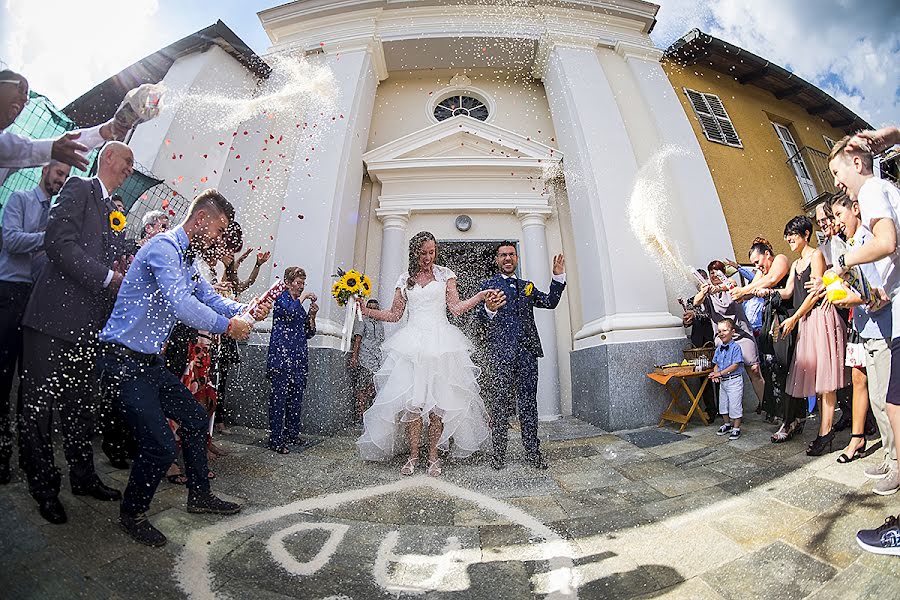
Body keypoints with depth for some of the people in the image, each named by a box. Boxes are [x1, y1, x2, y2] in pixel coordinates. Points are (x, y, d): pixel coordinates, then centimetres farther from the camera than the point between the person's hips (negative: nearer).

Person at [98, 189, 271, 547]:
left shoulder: (187, 259, 13)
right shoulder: (164, 248, -19)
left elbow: (209, 298, 13)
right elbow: (182, 306, -31)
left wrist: (245, 310, -5)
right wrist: (228, 325, -19)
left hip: (150, 362, 11)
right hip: (124, 361, -10)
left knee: (196, 420, 17)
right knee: (160, 446, -12)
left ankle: (199, 496, 32)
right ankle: (132, 514, 17)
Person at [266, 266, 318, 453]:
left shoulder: (301, 304, 20)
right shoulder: (281, 298, 0)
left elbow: (309, 333, 18)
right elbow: (290, 311, -24)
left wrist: (312, 315, 3)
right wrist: (303, 297, -10)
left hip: (299, 358, 8)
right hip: (282, 357, -7)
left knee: (296, 399, 11)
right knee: (279, 398, -6)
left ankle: (292, 433, 22)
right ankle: (275, 440, 0)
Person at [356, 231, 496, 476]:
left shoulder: (444, 274, 10)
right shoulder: (405, 280, 14)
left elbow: (456, 307, 3)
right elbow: (394, 314, 15)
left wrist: (480, 296, -11)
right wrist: (366, 310, 6)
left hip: (440, 342, -1)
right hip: (412, 343, 2)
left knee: (438, 399, -3)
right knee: (412, 399, -3)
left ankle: (433, 456, 7)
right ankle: (413, 456, 7)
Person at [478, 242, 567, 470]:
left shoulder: (527, 286, 22)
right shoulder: (488, 285, 8)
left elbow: (550, 302, 13)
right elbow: (481, 319, -4)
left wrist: (558, 276, 2)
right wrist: (489, 310, -27)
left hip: (527, 351, 4)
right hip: (500, 351, -3)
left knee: (528, 402, 7)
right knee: (501, 403, 1)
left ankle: (532, 451, 15)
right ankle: (499, 452, 11)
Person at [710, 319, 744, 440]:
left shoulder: (736, 348, -15)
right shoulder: (719, 349, 6)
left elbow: (735, 366, -19)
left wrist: (720, 373, -20)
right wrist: (715, 373, -8)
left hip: (734, 381, -7)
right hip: (722, 381, 7)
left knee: (735, 405, 1)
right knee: (723, 404, 17)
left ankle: (736, 428, 13)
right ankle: (727, 424, 33)